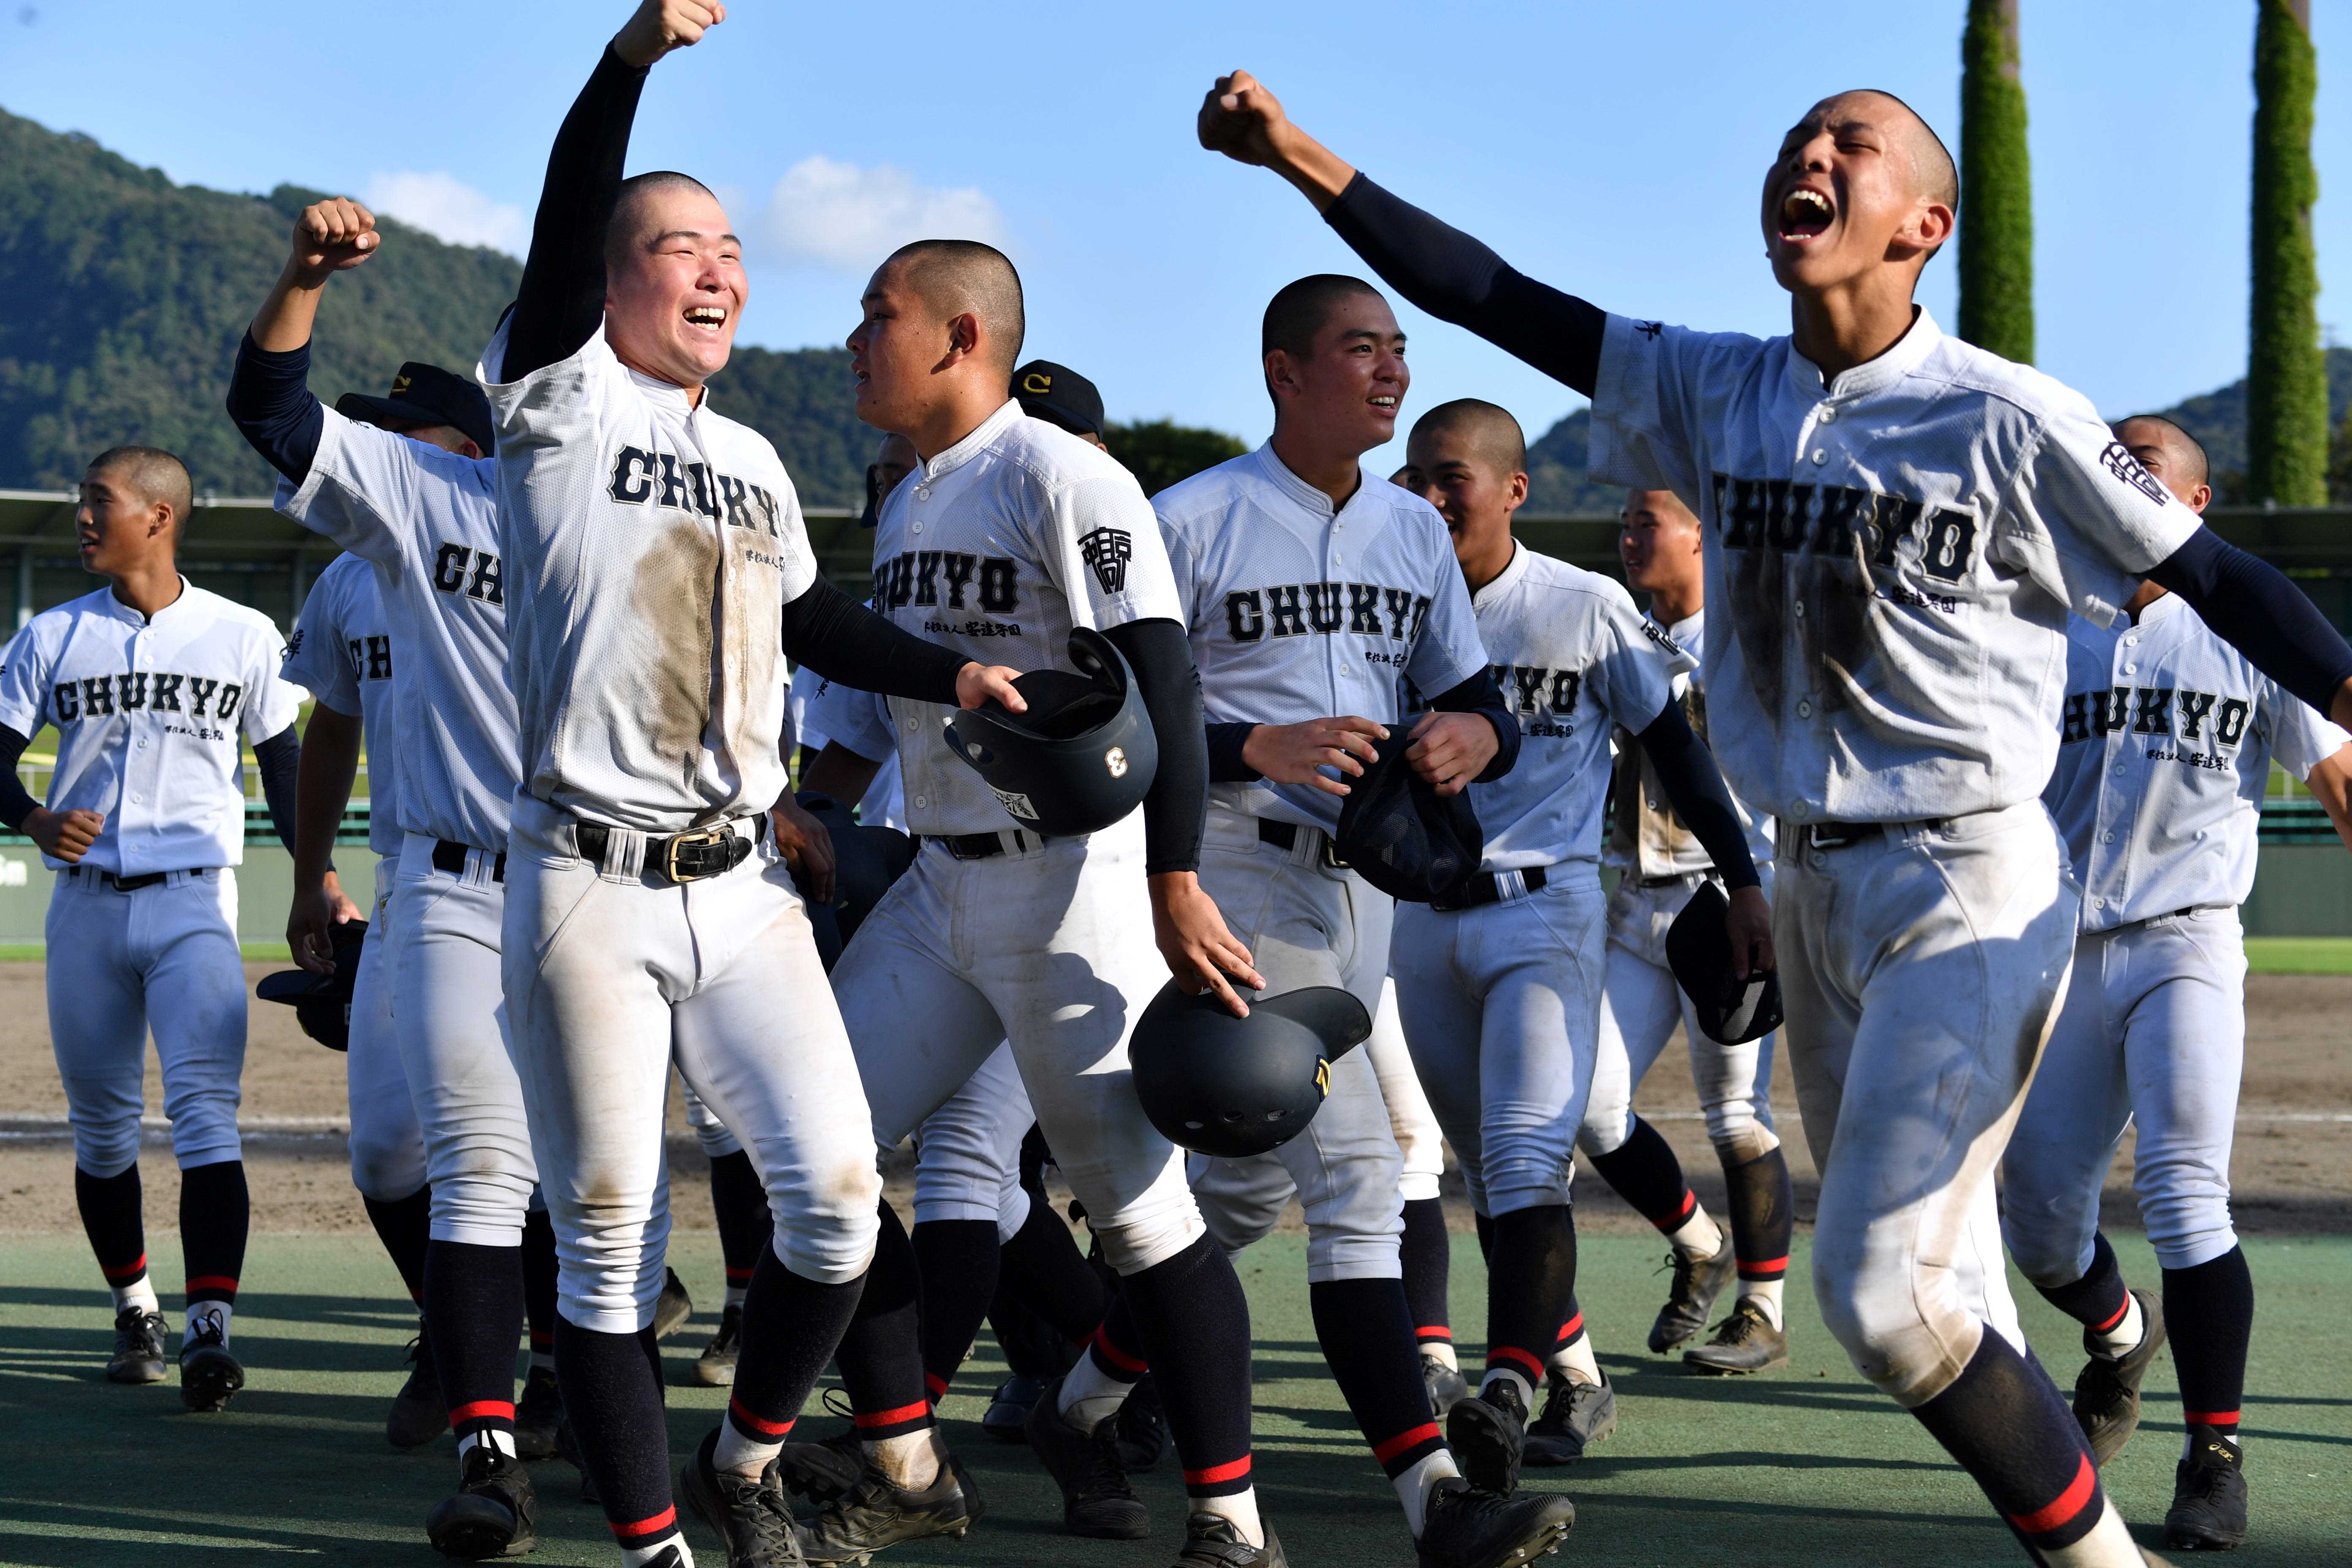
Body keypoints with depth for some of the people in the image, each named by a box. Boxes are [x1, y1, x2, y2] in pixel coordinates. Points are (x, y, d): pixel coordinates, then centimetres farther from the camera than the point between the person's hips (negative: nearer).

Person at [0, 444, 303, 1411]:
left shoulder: (241, 636, 4)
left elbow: (282, 760, 10)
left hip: (193, 903, -3)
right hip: (86, 904, 3)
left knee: (206, 1113, -15)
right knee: (101, 1127, 8)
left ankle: (210, 1330, -22)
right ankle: (135, 1311, 25)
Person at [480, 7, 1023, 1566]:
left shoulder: (754, 462, 18)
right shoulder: (562, 401, -1)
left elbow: (813, 620, 31)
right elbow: (564, 233, -18)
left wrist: (950, 674, 17)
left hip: (743, 890, 5)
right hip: (587, 891, -5)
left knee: (835, 1194, -3)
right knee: (610, 1236, 0)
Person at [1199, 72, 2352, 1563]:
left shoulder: (2005, 420, -11)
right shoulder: (1722, 393, 5)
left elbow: (2215, 577, -6)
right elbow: (1494, 299, 5)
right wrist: (1299, 156, -2)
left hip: (1969, 891, -7)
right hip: (1810, 882, 7)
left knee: (1885, 1290, -15)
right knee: (1939, 1297, 11)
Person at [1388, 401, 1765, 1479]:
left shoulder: (1585, 609, -5)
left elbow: (1673, 748, 2)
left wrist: (1743, 880, 0)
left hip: (1544, 907, -5)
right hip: (1424, 917, 5)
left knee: (1525, 1155, -20)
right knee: (1490, 1175, 11)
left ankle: (1507, 1392, -32)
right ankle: (1575, 1381, 24)